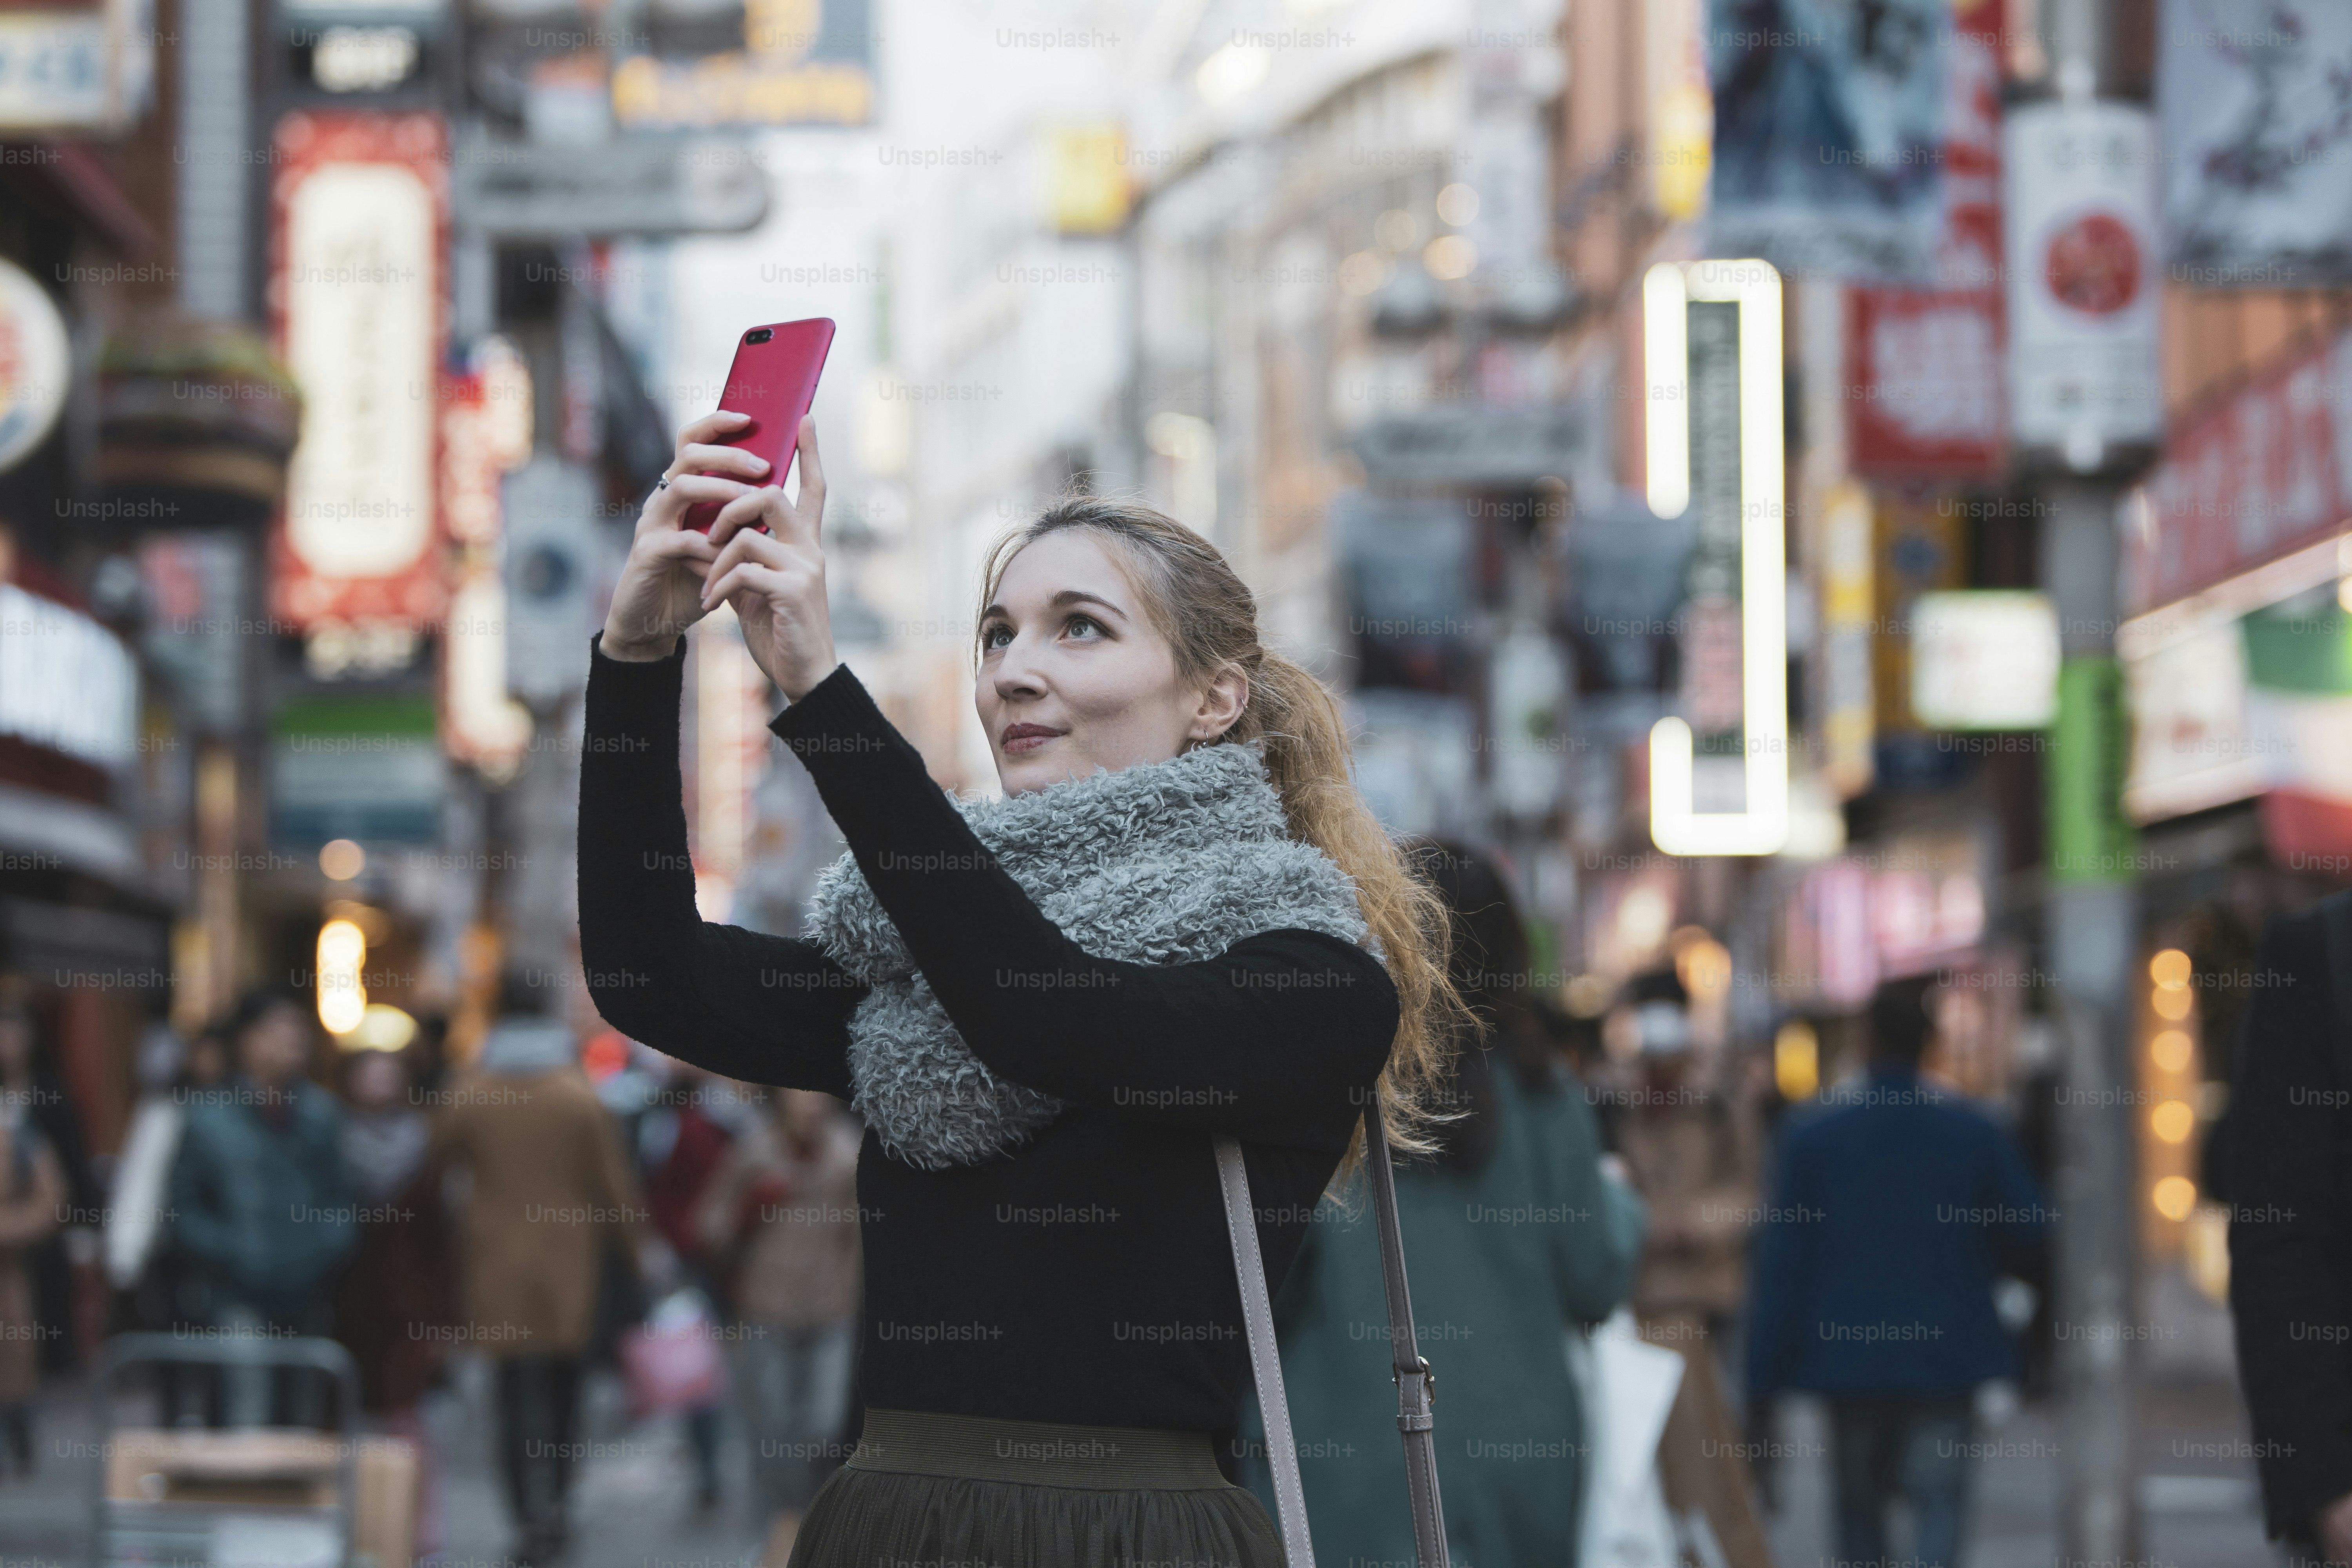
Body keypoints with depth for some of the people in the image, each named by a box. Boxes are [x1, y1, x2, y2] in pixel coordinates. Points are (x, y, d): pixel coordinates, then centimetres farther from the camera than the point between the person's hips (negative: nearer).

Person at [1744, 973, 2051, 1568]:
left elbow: (1781, 1260, -4)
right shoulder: (1977, 1131, -4)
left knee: (1859, 1505, 15)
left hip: (1847, 1350, 1)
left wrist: (1766, 1366, 0)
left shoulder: (1810, 1130, -4)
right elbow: (2030, 1226, 4)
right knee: (1939, 1503, -4)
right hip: (1946, 1354, -1)